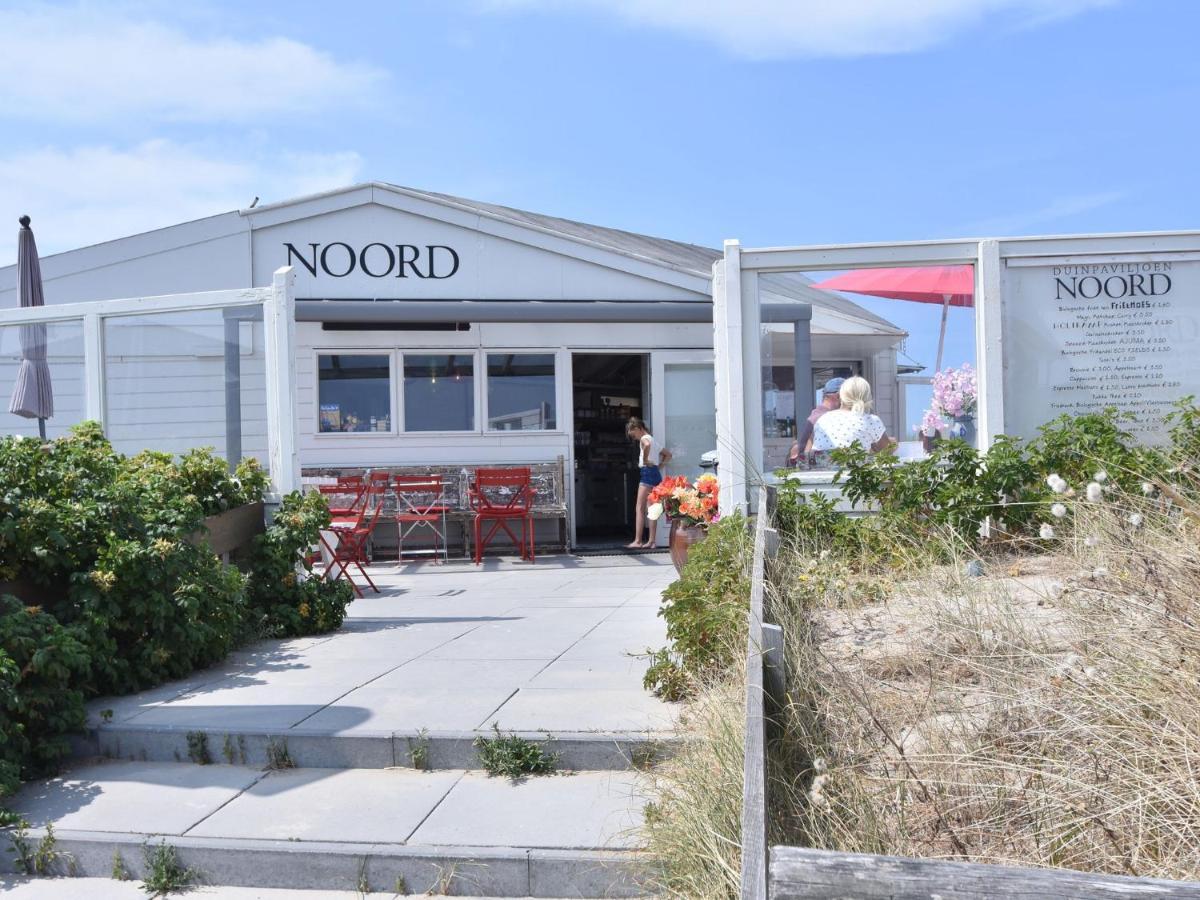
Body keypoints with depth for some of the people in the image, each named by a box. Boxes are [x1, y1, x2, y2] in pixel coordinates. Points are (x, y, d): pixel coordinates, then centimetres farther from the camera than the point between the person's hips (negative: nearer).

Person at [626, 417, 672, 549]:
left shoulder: (644, 438, -6)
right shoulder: (653, 439, 21)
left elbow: (647, 445, -32)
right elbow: (668, 455, 27)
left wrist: (645, 460, -19)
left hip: (648, 472, -10)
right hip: (656, 474, 10)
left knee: (639, 508, -10)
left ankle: (637, 541, -14)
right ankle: (651, 541, 6)